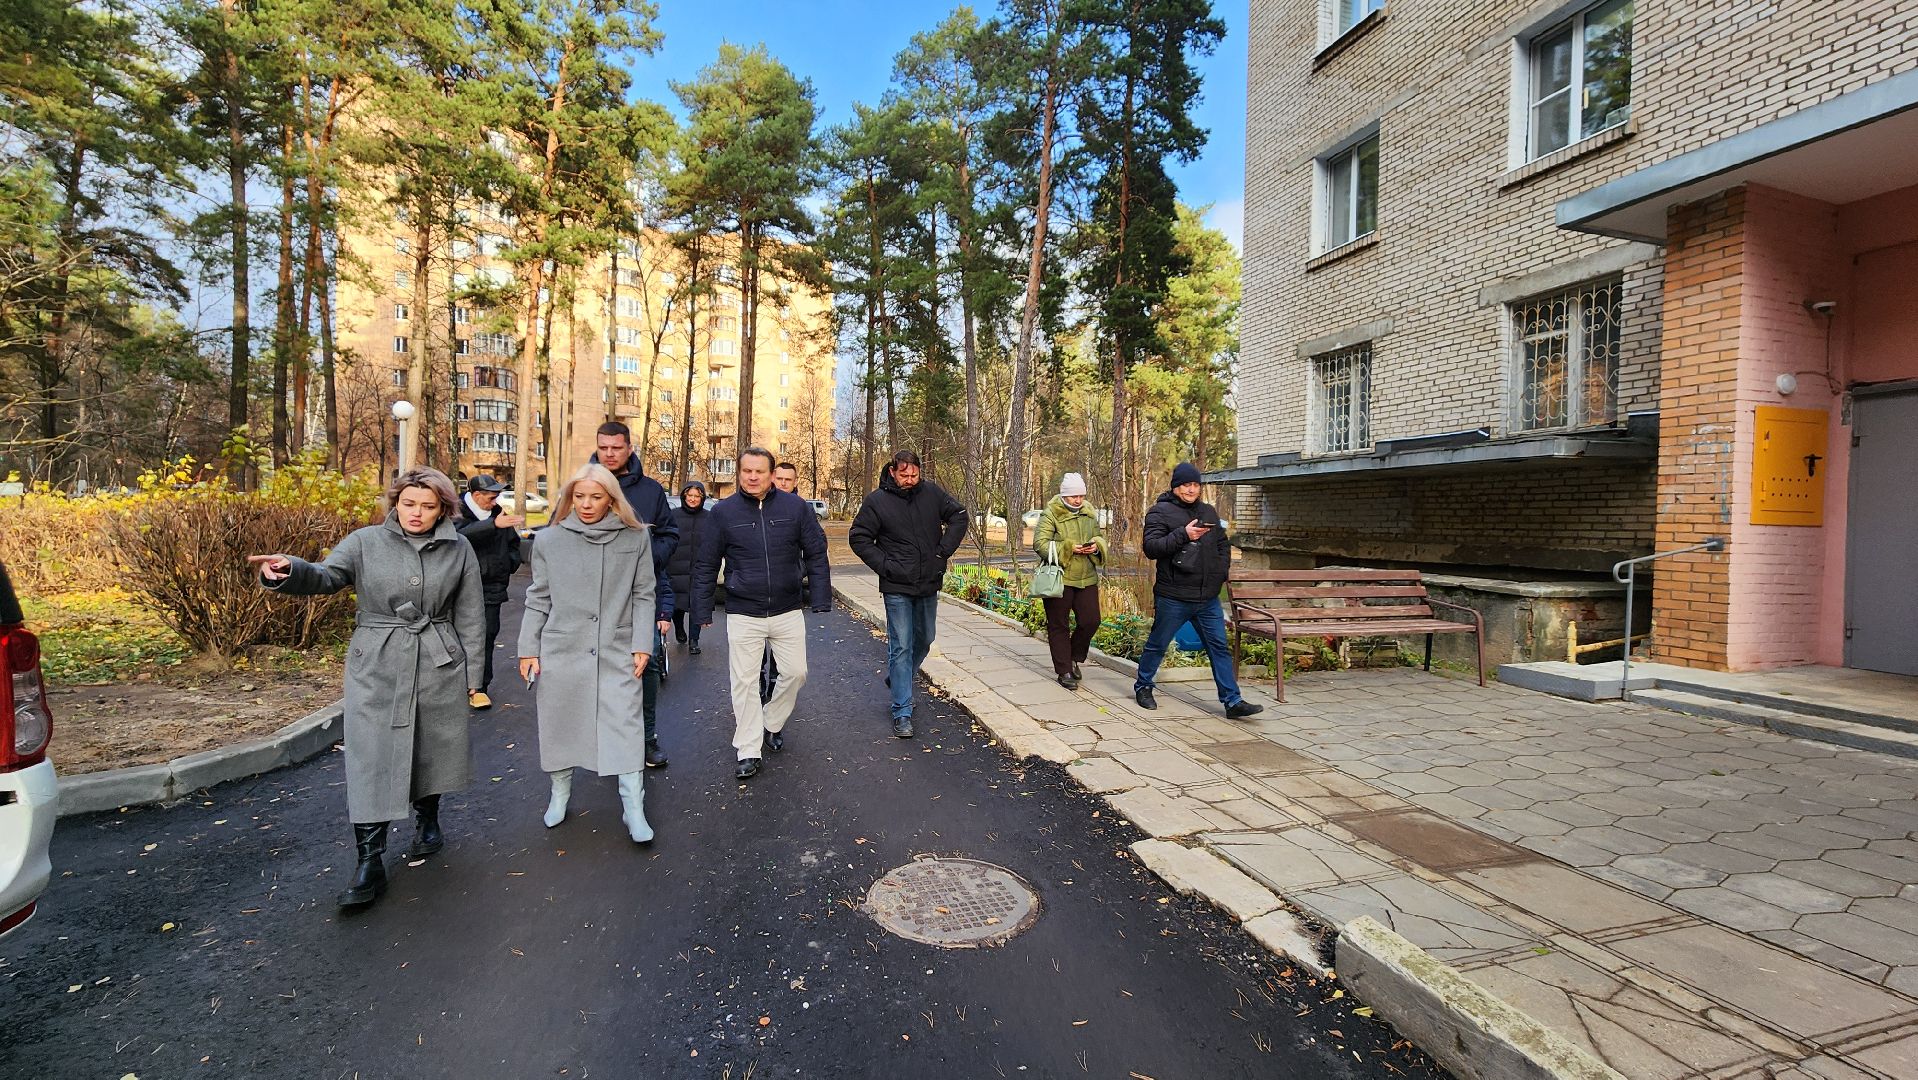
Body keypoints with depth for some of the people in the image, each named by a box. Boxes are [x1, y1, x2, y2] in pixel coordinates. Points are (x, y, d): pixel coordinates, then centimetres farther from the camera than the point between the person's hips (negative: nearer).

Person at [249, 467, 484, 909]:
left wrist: (471, 673, 5)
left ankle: (428, 819, 40)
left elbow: (470, 617, 5)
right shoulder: (365, 542, 0)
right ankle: (369, 861, 6)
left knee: (431, 751, 15)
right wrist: (290, 571, -38)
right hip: (376, 667, -1)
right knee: (371, 761, -2)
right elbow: (326, 577, -14)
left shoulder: (458, 550, 2)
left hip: (439, 666, 1)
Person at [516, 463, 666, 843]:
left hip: (617, 653, -1)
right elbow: (538, 599, 7)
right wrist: (528, 649, 5)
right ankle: (560, 793, 34)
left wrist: (642, 644, -2)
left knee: (625, 726, -5)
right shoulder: (550, 540, 2)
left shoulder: (636, 537, -1)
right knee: (560, 725, 12)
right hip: (561, 651, 2)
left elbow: (644, 595, 3)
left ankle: (633, 808, 4)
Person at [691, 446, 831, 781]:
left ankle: (772, 724, 35)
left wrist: (821, 599, -2)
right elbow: (705, 565, 3)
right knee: (744, 681, 4)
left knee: (795, 672, 9)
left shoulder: (795, 507, -3)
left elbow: (816, 554, 3)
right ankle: (748, 750, 16)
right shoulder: (723, 511, -4)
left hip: (788, 611, 1)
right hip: (743, 615, -1)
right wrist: (702, 611, 3)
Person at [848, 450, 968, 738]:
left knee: (924, 639, 18)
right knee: (901, 646, -5)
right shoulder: (877, 501, -9)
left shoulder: (932, 493, 0)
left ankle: (897, 679, 44)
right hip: (897, 587, -4)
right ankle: (902, 712, 1)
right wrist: (883, 565, -13)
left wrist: (944, 550, -1)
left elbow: (959, 516, 9)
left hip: (929, 584, 5)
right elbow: (859, 538, -4)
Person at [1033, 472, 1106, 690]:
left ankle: (1074, 658, 27)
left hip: (1086, 578, 5)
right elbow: (1040, 544, -15)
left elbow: (1100, 539, 18)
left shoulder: (1089, 514, 9)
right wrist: (1068, 548, -23)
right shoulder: (1050, 514, -9)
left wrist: (1096, 546, -6)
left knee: (1091, 621, 2)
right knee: (1058, 626, 4)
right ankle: (1064, 671, 17)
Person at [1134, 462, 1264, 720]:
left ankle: (1232, 701, 9)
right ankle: (1142, 687, 27)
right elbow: (1150, 547, -18)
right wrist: (1183, 534, -24)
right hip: (1173, 598, -5)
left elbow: (1223, 543, 26)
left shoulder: (1208, 512, 14)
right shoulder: (1160, 512, -6)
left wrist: (1222, 570, 10)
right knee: (1157, 645, 9)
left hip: (1208, 598, 5)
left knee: (1219, 648, 5)